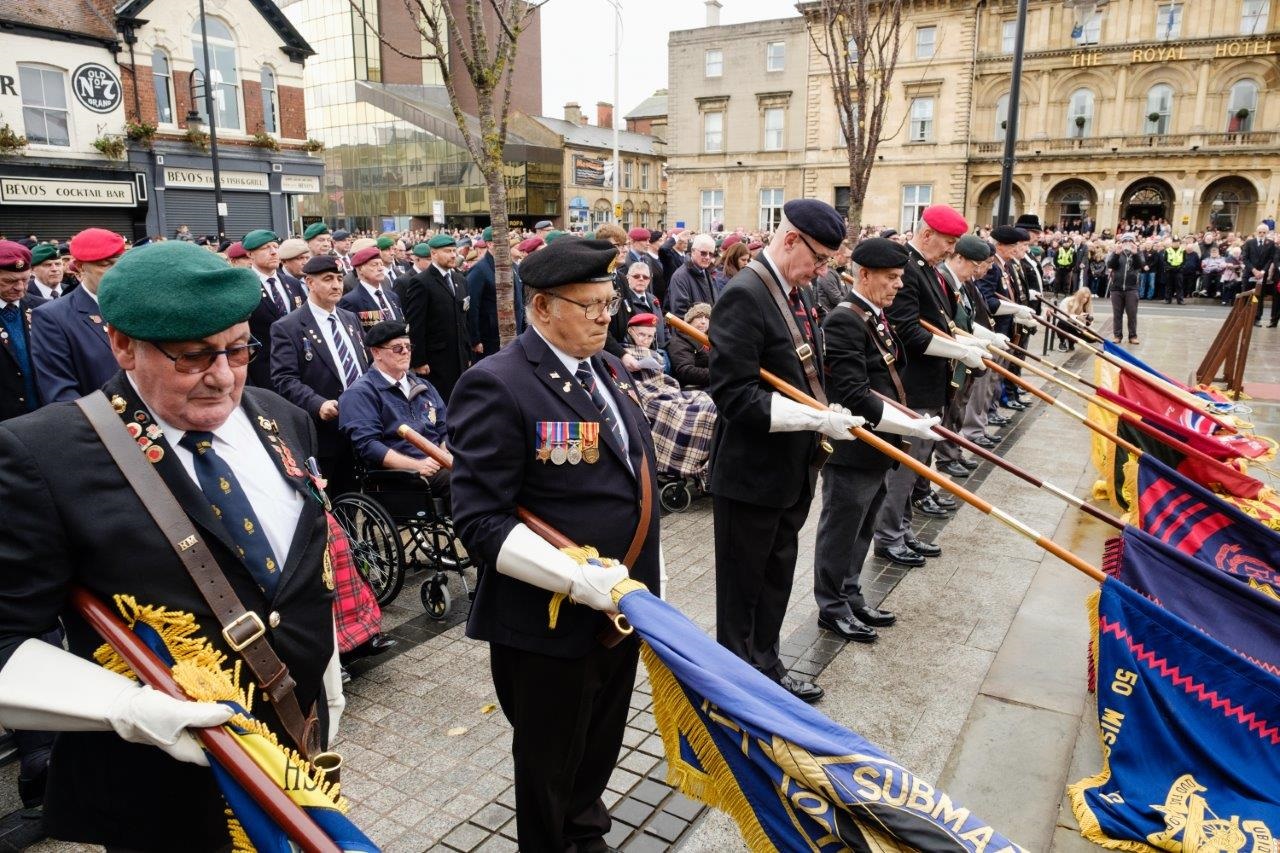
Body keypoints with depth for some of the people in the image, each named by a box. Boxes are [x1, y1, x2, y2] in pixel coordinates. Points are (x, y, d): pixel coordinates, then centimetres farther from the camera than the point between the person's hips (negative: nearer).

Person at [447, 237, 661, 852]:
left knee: (600, 751, 26)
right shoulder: (496, 386, -19)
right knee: (549, 767, 16)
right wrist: (577, 579, -29)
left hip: (620, 609, 8)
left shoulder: (608, 369, 7)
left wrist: (647, 582, 13)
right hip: (550, 624, -7)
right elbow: (481, 522, -22)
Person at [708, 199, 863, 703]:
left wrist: (827, 417, 3)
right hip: (750, 477, -9)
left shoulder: (793, 293, 9)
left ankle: (766, 667, 39)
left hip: (791, 472, 9)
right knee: (742, 588, 9)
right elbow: (733, 393, -27)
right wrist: (816, 419, -26)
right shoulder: (745, 295, -21)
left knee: (777, 580, 22)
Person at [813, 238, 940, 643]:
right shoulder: (844, 320, -20)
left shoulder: (875, 315, 10)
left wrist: (905, 419, 9)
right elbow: (853, 395, -25)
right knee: (840, 533, 6)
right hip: (851, 450, -9)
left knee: (860, 532, 20)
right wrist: (910, 426, -22)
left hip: (875, 447, 9)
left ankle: (851, 598, 34)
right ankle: (832, 608, 20)